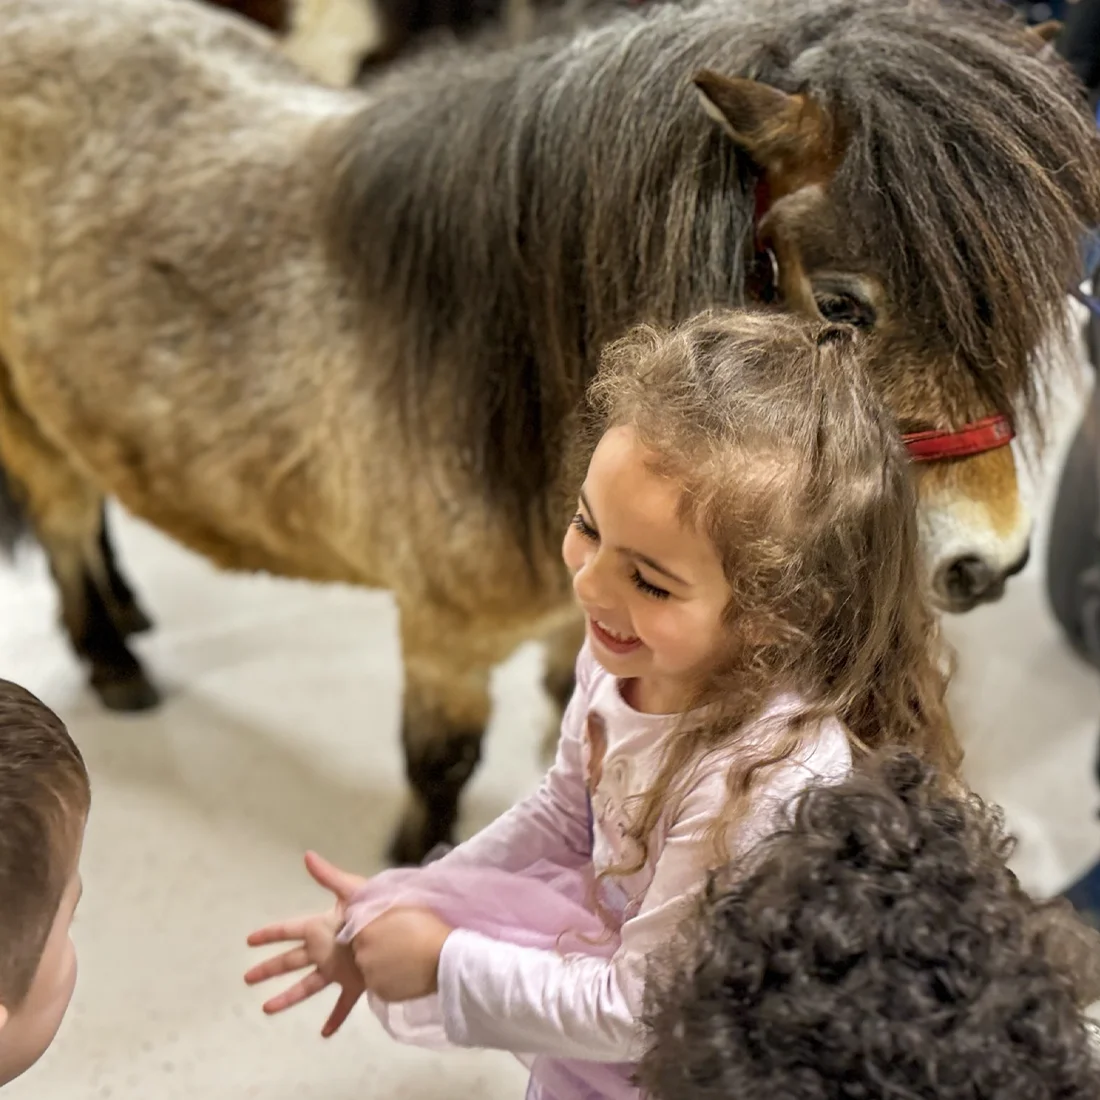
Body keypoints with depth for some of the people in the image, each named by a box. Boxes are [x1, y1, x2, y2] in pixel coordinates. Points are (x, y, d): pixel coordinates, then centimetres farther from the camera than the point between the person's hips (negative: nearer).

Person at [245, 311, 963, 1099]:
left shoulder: (766, 786, -36)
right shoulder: (624, 652, -16)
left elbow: (636, 1012, -23)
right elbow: (564, 816, 4)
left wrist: (443, 964, -16)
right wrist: (401, 902, 1)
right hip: (630, 933, 6)